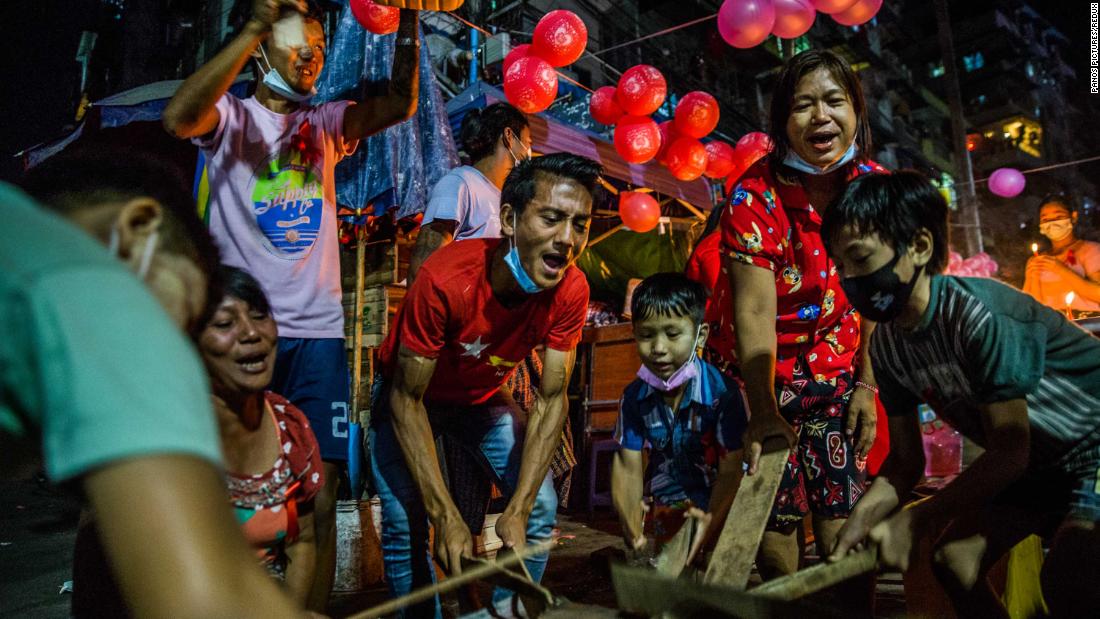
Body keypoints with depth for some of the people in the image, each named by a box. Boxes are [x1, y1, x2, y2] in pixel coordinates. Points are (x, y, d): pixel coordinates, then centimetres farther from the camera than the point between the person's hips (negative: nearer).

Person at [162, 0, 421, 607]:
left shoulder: (325, 124, 16)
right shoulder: (232, 115, 5)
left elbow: (400, 104, 2)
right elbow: (178, 118, -18)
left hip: (317, 331, 3)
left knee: (319, 501, 2)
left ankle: (311, 612, 12)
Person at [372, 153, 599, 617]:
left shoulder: (571, 291, -25)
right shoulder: (445, 279, -37)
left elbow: (551, 399, -18)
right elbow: (407, 398, -28)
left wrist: (518, 508, -25)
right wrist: (445, 515, -32)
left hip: (483, 398, 4)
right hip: (409, 399, -3)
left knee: (541, 507, -5)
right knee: (404, 524, -14)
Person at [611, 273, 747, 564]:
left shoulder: (722, 393, -20)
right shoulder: (634, 396, -7)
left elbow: (730, 472, -18)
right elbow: (628, 467, -9)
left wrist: (710, 525, -29)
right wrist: (634, 531, -20)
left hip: (713, 510, -2)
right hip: (662, 511, 3)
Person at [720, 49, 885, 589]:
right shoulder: (755, 195, -20)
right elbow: (755, 310, -26)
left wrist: (867, 384, -3)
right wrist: (763, 412, -28)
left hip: (839, 367, 3)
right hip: (766, 368, -3)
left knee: (841, 505, 3)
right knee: (776, 510, 4)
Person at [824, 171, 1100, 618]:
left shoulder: (977, 312, -31)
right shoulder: (886, 346, -9)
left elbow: (1009, 449, -27)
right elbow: (906, 460, -3)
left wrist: (912, 524, -27)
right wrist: (863, 518, -21)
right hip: (1034, 464, 7)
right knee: (952, 560, -4)